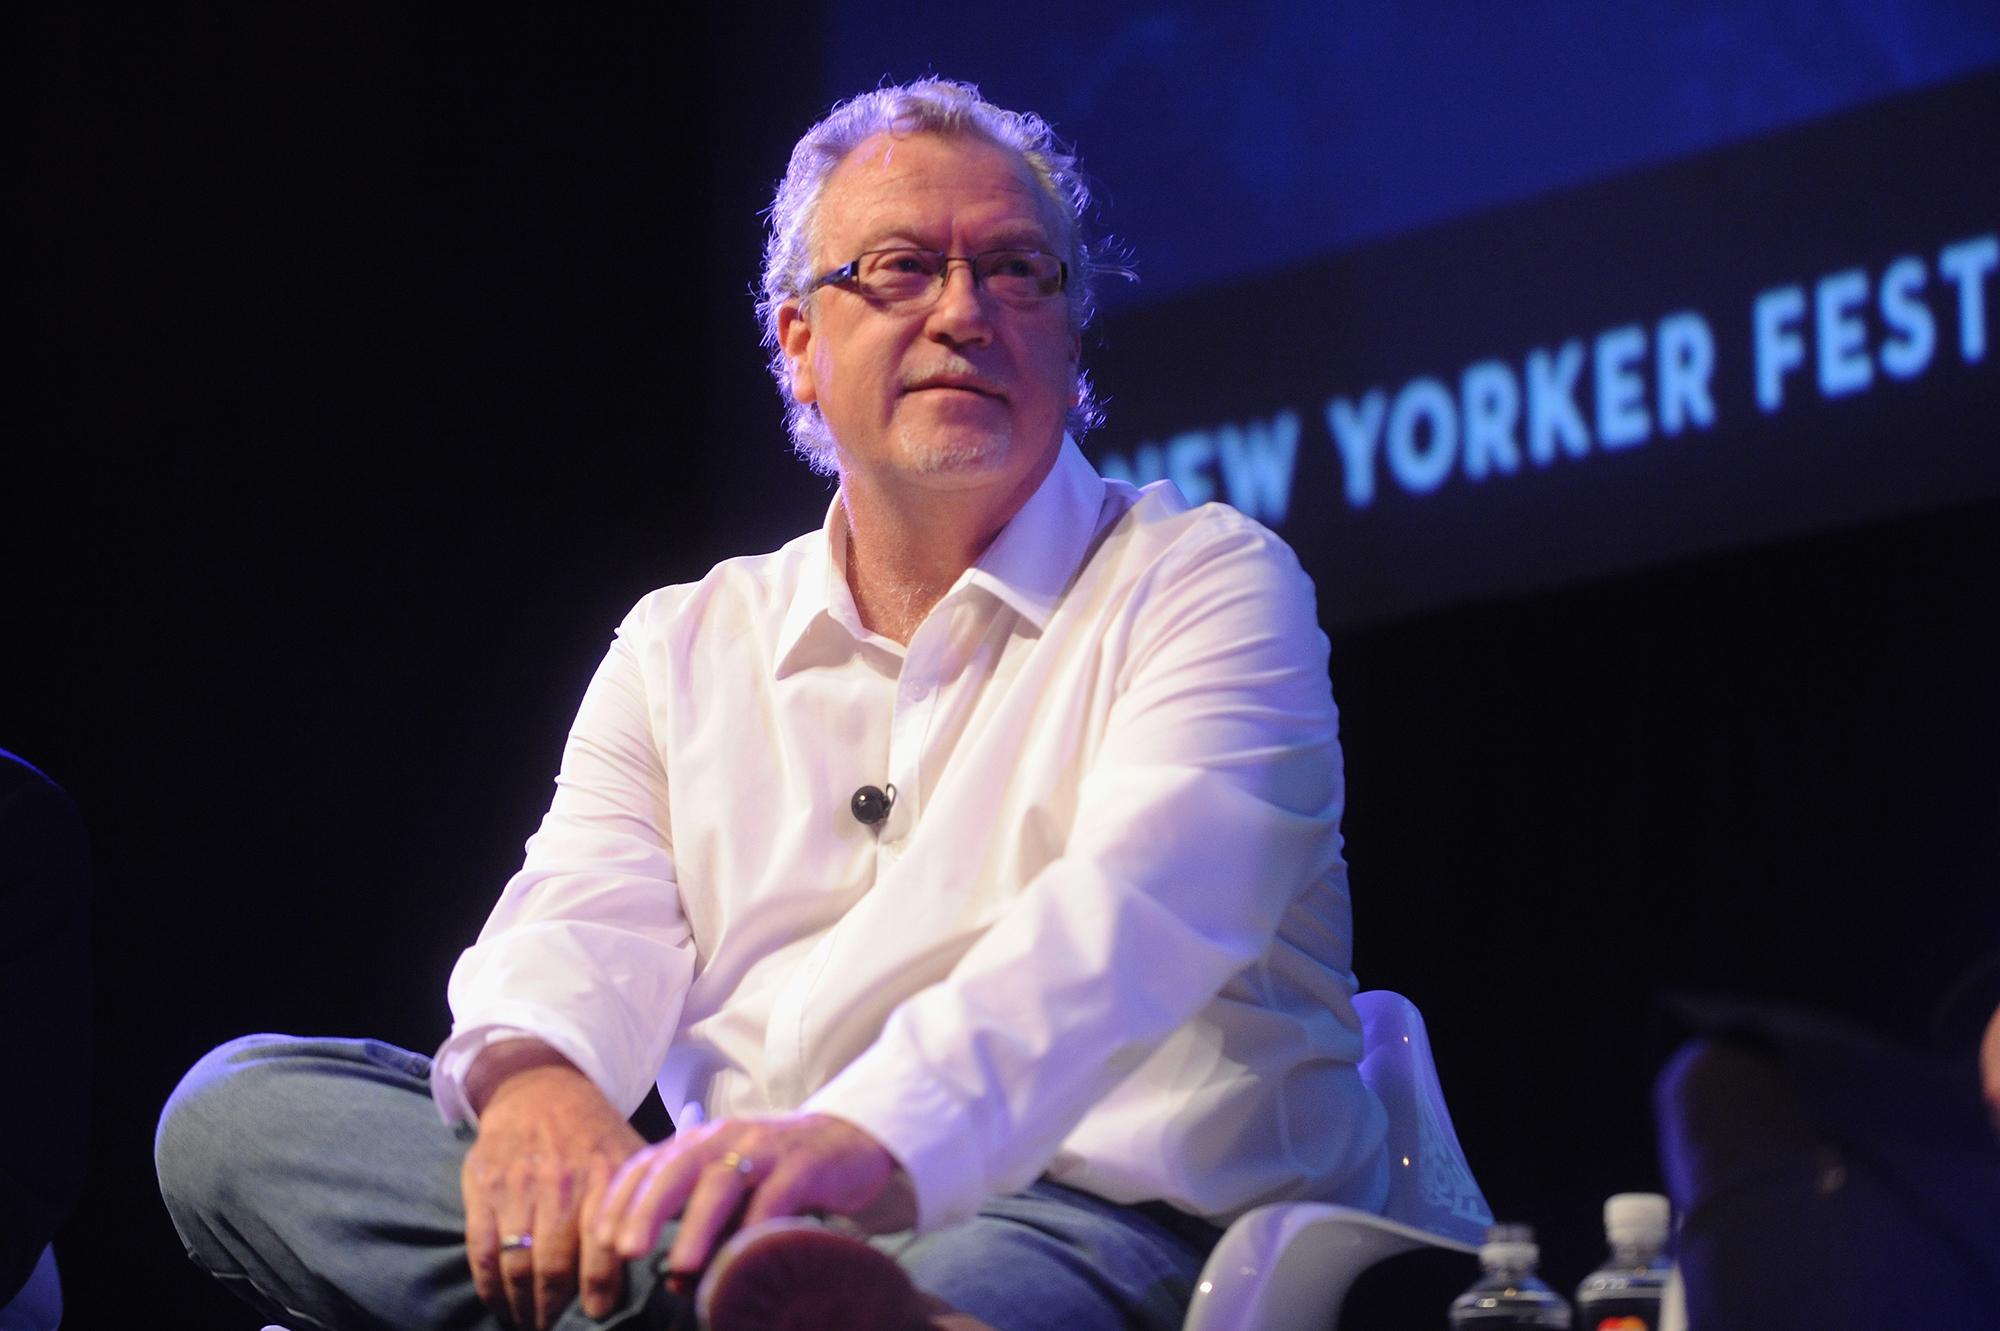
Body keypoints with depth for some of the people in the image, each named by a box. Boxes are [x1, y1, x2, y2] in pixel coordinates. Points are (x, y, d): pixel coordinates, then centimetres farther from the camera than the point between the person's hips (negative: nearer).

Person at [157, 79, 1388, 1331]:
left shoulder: (1206, 584, 6)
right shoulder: (686, 646, 23)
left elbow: (1127, 919, -14)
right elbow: (589, 921, 7)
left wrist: (867, 1135, -36)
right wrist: (534, 1078, -22)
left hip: (1090, 1223, -8)